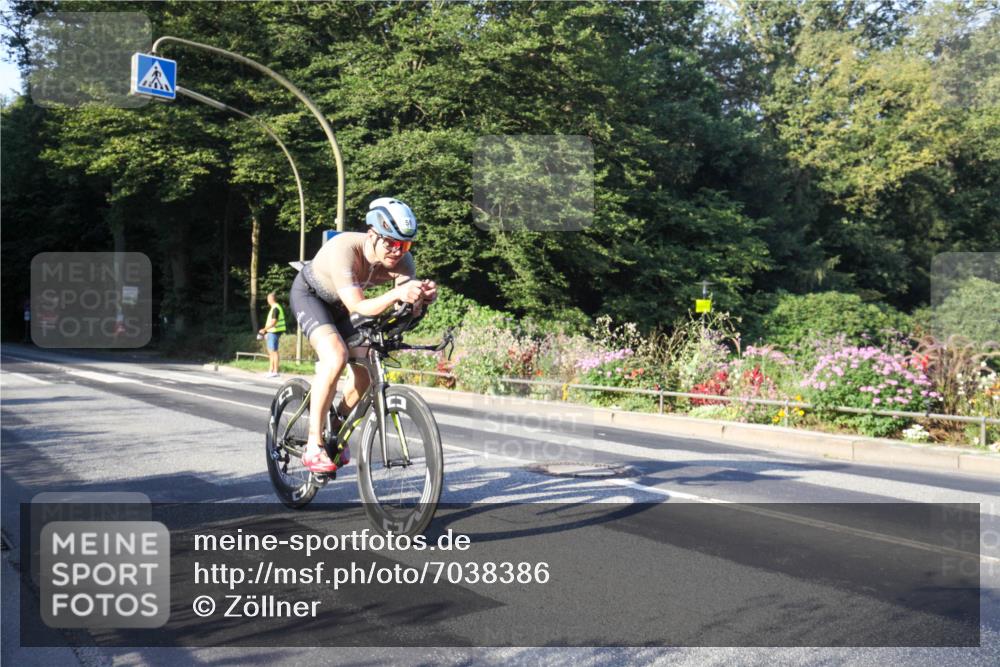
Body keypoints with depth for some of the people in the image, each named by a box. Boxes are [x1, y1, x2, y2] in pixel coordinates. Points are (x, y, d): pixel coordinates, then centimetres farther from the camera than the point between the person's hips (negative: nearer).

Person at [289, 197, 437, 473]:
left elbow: (410, 309, -34)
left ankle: (337, 431, 19)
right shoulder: (344, 249, -39)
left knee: (366, 368, -8)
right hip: (310, 295, -5)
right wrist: (396, 294, -62)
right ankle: (313, 447, -21)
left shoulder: (402, 261, -25)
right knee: (336, 356, -29)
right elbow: (357, 307, -46)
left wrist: (423, 297, -57)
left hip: (342, 304, 6)